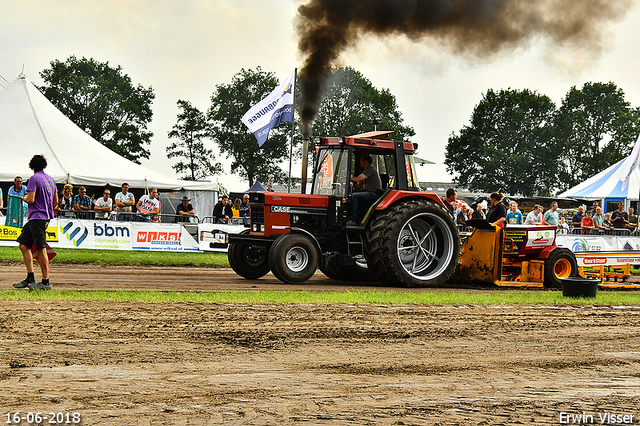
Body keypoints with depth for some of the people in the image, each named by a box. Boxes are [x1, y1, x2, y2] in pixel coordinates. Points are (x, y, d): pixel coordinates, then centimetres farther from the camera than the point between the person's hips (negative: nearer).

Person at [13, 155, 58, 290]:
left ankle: (45, 282, -7)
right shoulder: (50, 179, 15)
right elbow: (55, 202, 18)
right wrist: (50, 212, 32)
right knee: (24, 245, 12)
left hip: (37, 217, -9)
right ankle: (30, 279, 9)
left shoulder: (34, 179, -10)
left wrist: (24, 198, 4)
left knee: (41, 249, -7)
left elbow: (31, 199, -18)